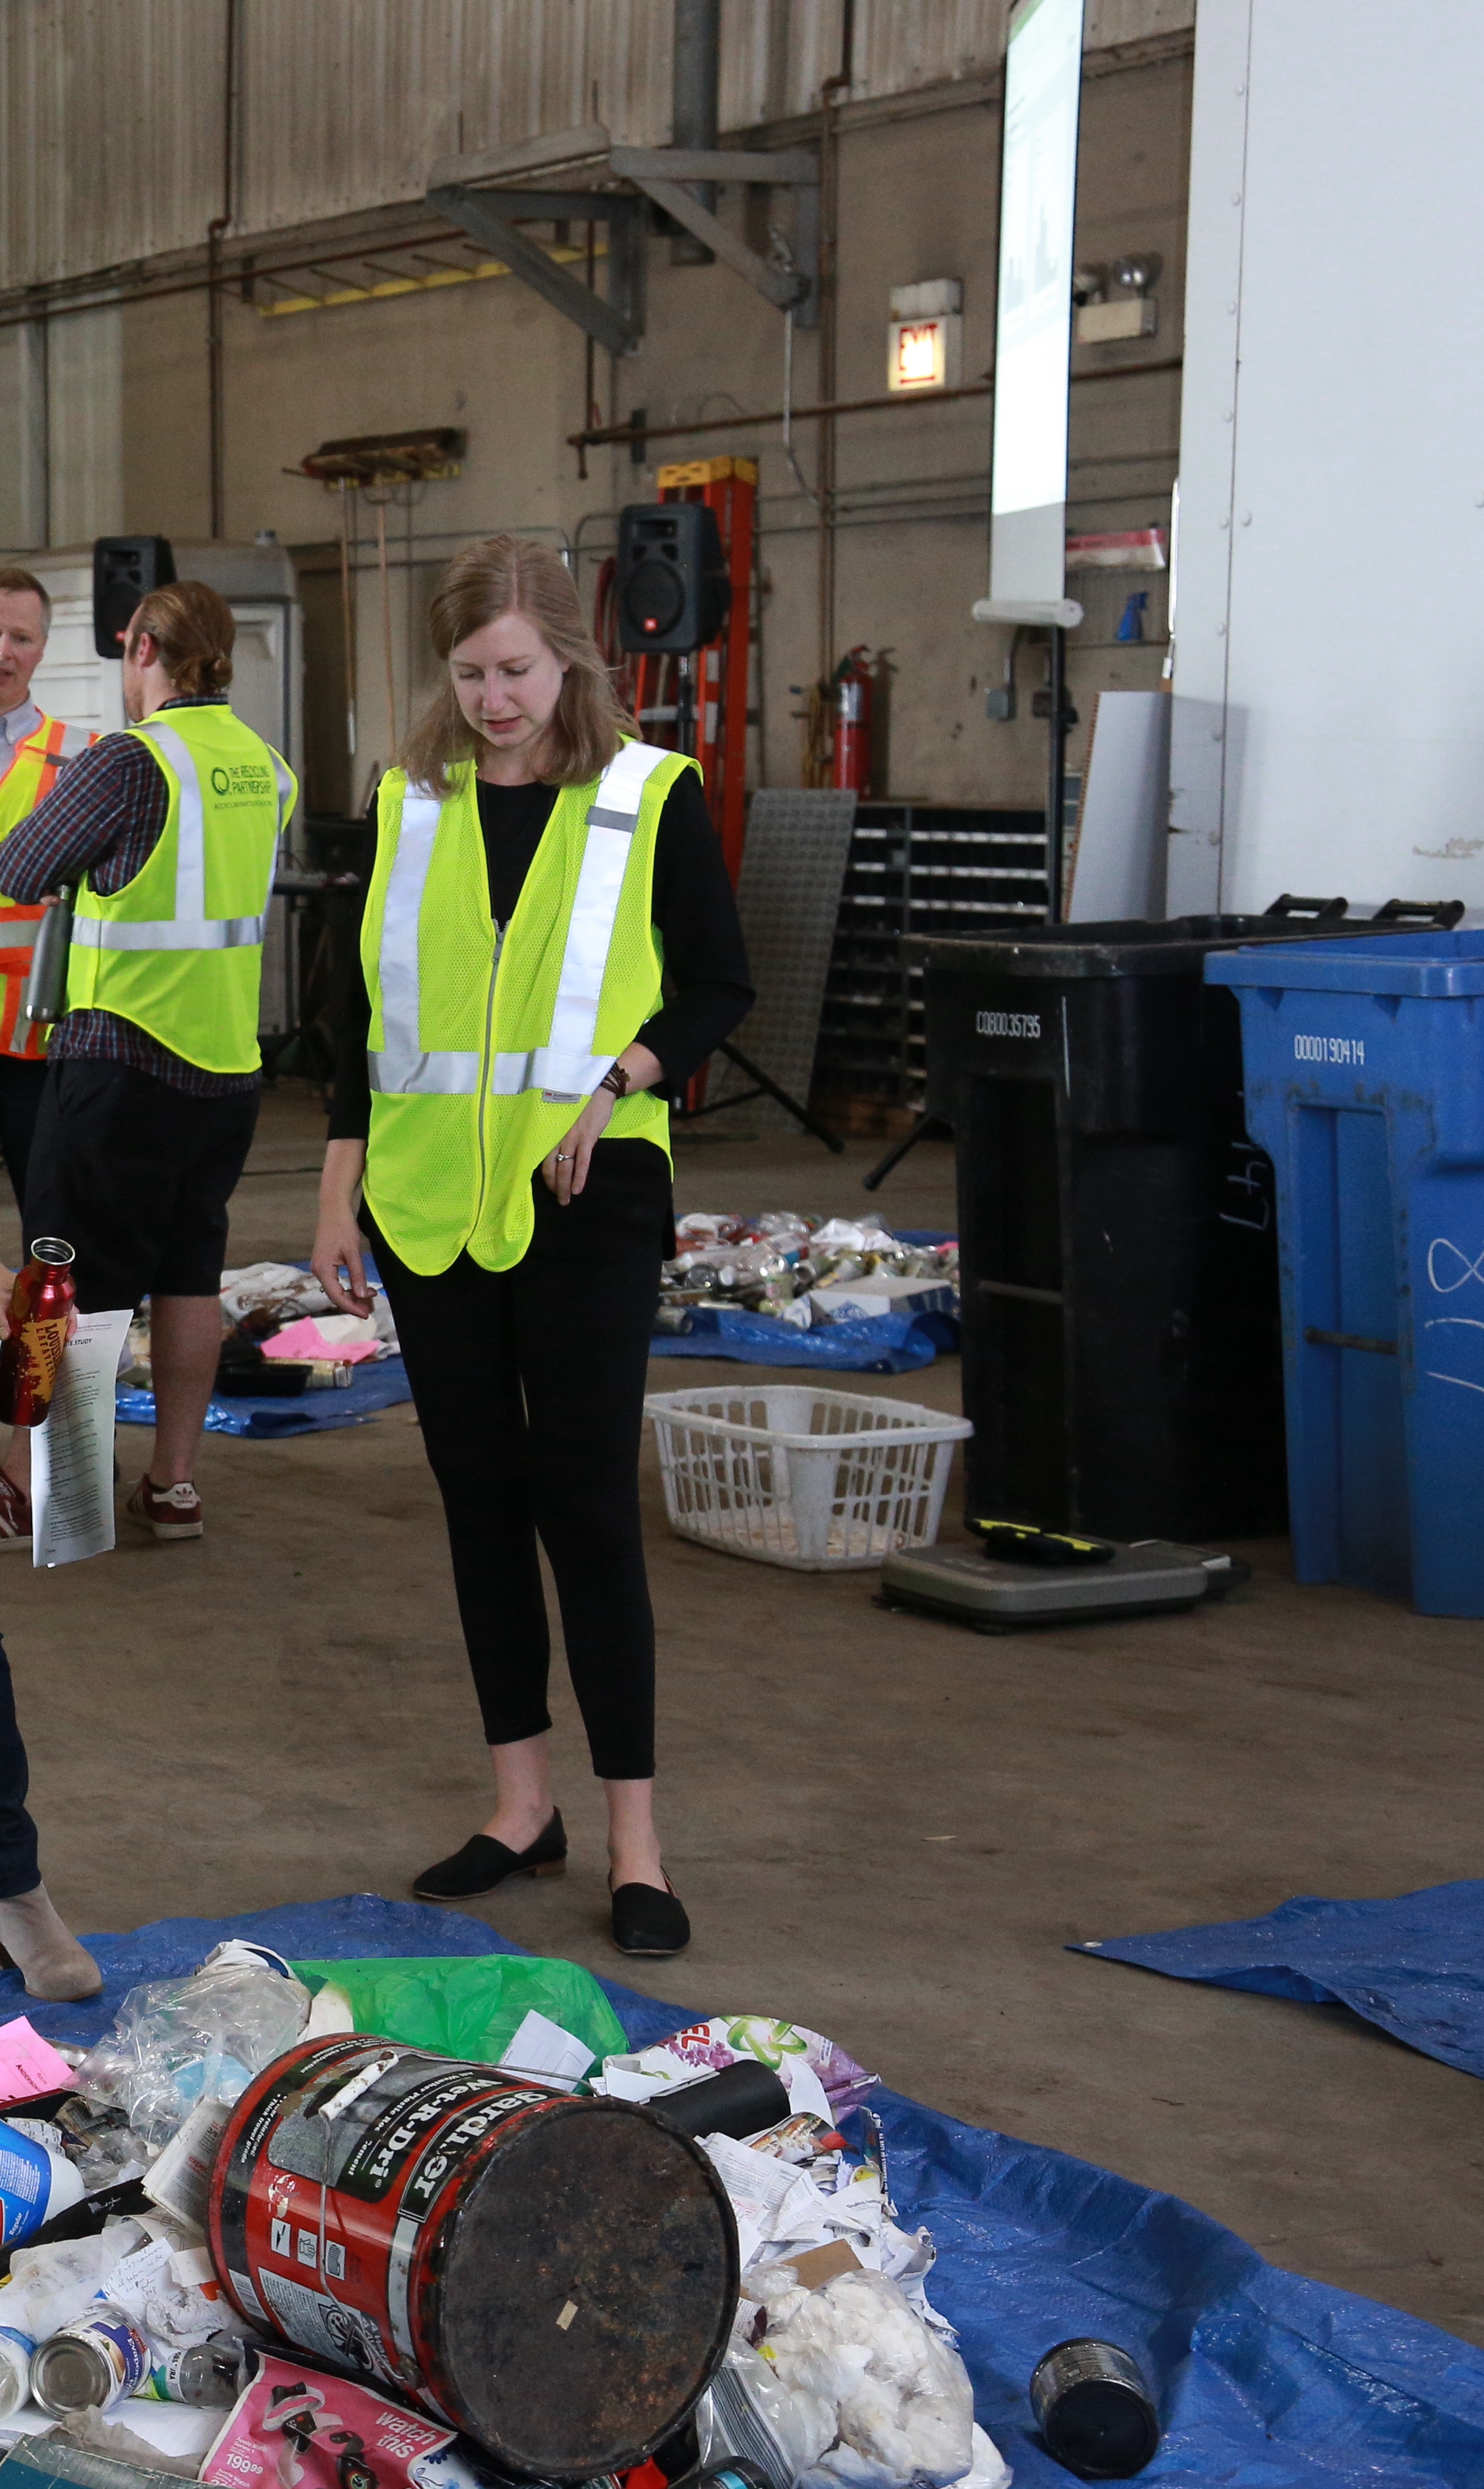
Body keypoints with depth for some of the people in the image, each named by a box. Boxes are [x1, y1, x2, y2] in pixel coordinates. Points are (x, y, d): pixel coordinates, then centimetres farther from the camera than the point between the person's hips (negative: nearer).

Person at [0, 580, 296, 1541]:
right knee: (190, 1271, 12)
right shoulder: (264, 764, 6)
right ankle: (175, 1482, 17)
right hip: (230, 1060, 6)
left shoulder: (131, 760, -15)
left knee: (79, 1281, 3)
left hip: (124, 1056, -6)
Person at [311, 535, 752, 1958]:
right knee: (479, 1492, 9)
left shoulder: (649, 797, -2)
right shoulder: (413, 801, 8)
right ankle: (522, 1802, 21)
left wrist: (618, 1077, -14)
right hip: (431, 1193, 4)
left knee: (587, 1499, -5)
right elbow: (371, 1001, 12)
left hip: (585, 1196, -4)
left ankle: (633, 1837, 3)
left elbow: (719, 984, 3)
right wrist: (340, 1186, 8)